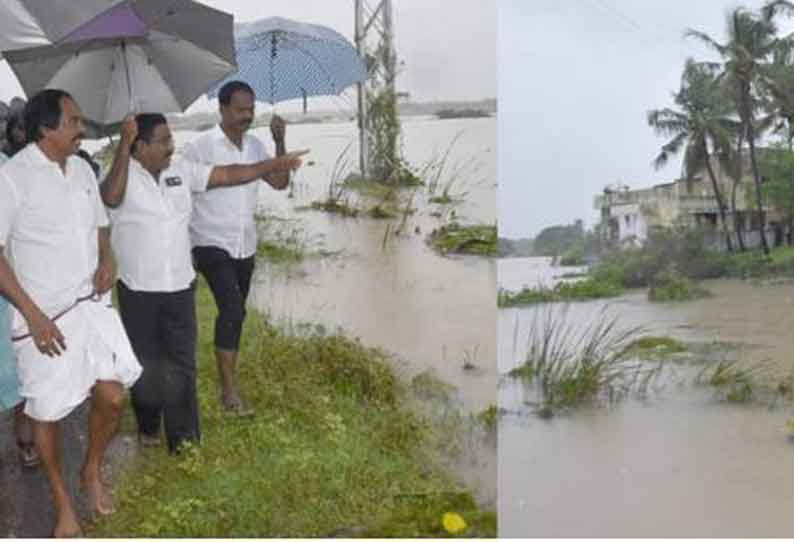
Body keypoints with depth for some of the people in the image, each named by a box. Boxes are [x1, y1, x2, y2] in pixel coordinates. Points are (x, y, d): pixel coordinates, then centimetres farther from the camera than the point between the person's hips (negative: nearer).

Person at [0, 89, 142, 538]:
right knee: (48, 413, 7)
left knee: (112, 397, 2)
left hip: (91, 304, 5)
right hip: (43, 315, -5)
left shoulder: (82, 169, 6)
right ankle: (62, 500, 27)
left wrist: (106, 260, -2)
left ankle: (93, 472, 30)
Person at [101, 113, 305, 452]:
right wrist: (123, 146, -40)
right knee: (145, 364, 13)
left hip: (180, 287, 3)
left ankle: (182, 437, 12)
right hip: (138, 291, -3)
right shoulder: (123, 173, -13)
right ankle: (148, 427, 35)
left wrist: (276, 164, 1)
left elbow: (227, 175, 5)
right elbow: (111, 197, -35)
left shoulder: (181, 171, 3)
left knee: (182, 365, 4)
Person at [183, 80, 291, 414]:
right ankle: (229, 391, -14)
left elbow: (280, 183, 2)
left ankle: (227, 377, 29)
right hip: (212, 245, -6)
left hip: (245, 247, 6)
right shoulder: (201, 147, -12)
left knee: (235, 313, 14)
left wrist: (280, 142, -10)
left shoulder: (254, 146, 6)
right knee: (232, 309, -19)